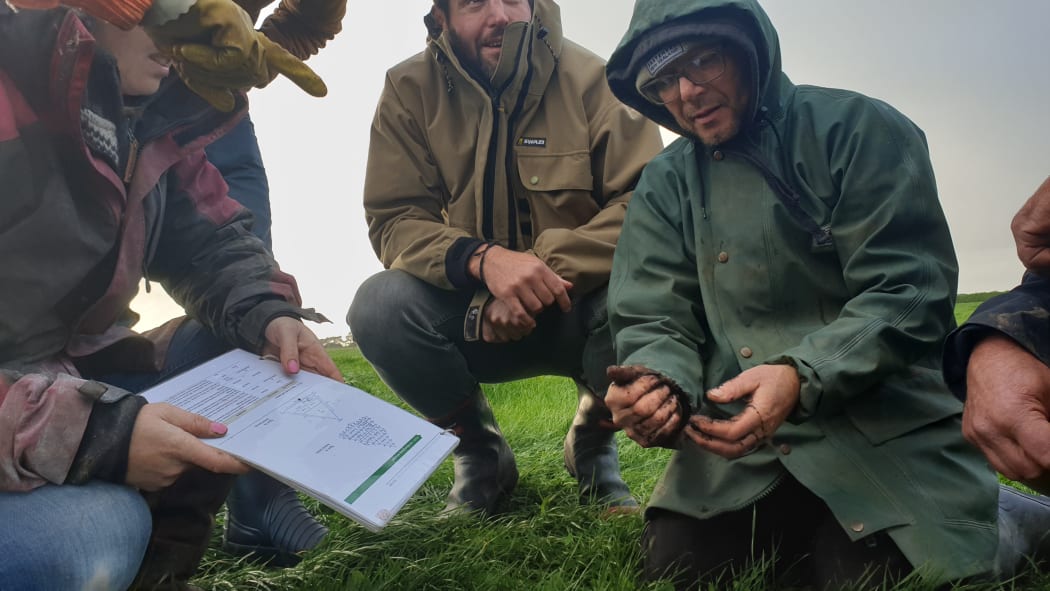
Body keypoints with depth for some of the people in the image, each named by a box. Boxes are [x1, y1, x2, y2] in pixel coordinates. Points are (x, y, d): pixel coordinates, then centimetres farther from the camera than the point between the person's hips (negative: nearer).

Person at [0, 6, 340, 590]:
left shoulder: (150, 120, 1)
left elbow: (211, 244, 5)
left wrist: (271, 316, -16)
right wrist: (92, 432, -38)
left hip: (74, 376, 8)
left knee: (250, 345, -3)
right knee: (99, 537, -34)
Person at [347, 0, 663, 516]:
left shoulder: (589, 78, -10)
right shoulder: (410, 89, -6)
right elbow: (392, 220, -10)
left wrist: (550, 265, -30)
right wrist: (483, 258, -30)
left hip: (578, 312, 0)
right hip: (475, 317, 1)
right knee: (379, 306, -26)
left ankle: (594, 449, 3)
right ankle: (479, 454, 3)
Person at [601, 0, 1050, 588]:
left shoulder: (859, 129, -6)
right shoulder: (666, 185, 5)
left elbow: (907, 293, -13)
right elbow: (657, 322, 1)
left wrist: (801, 376, -29)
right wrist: (656, 383, -23)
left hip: (886, 425, -3)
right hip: (741, 433, 3)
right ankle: (794, 529, 20)